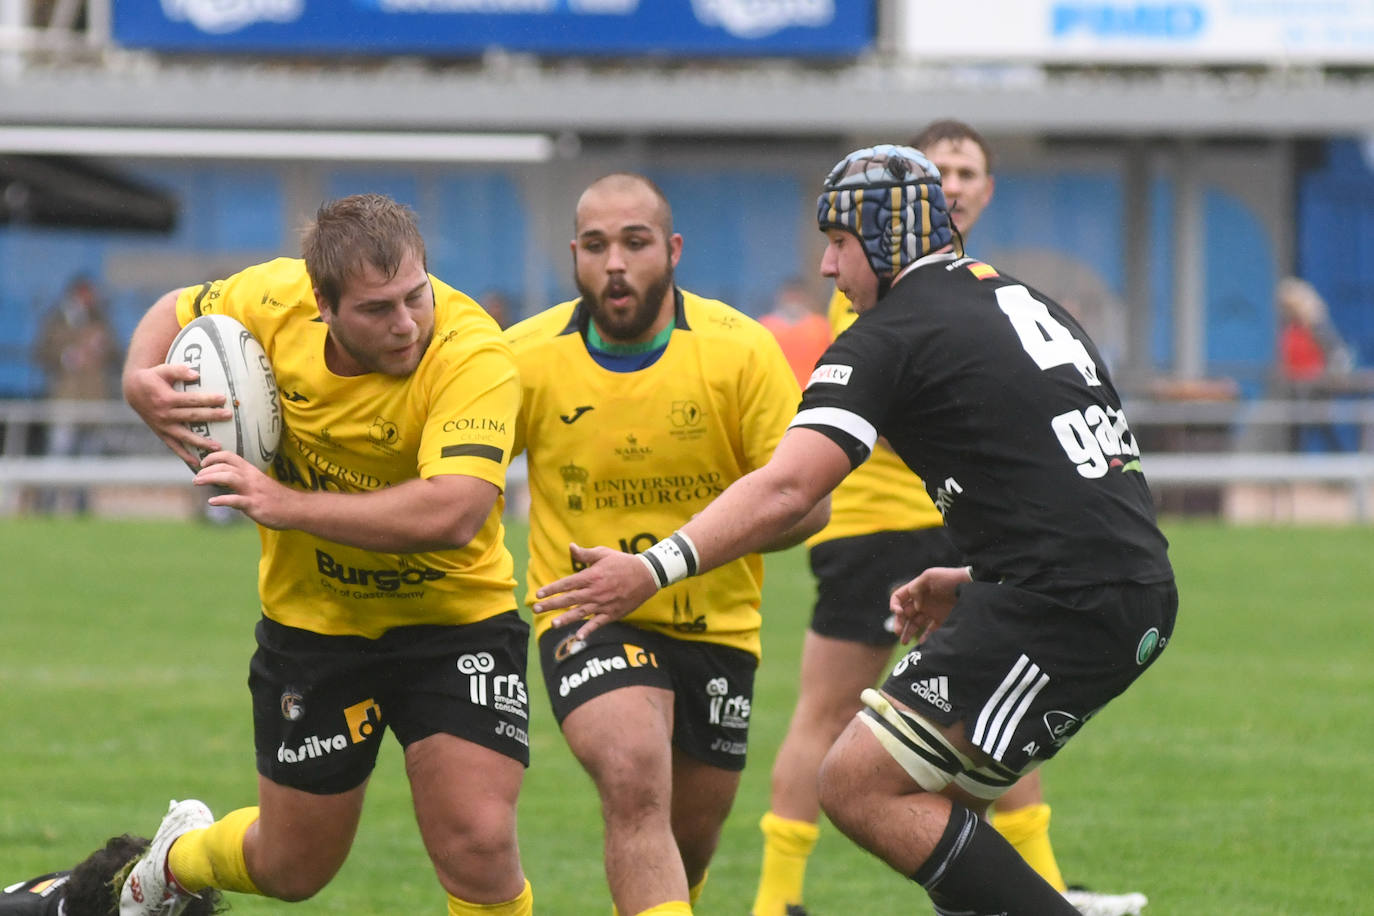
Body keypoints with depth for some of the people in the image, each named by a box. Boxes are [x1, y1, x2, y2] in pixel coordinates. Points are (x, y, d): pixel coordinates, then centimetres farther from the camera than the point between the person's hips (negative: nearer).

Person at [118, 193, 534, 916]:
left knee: (479, 849, -18)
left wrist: (287, 505, -37)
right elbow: (177, 310, 8)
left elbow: (450, 514, -42)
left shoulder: (472, 358, -29)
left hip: (452, 618, -3)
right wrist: (141, 382, -14)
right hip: (315, 626, 3)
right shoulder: (277, 298, -15)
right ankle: (179, 854, 50)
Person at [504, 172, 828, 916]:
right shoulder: (527, 358, -11)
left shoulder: (739, 350, -13)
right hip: (587, 624, -2)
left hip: (715, 625, 2)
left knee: (689, 842, 13)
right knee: (634, 780, -29)